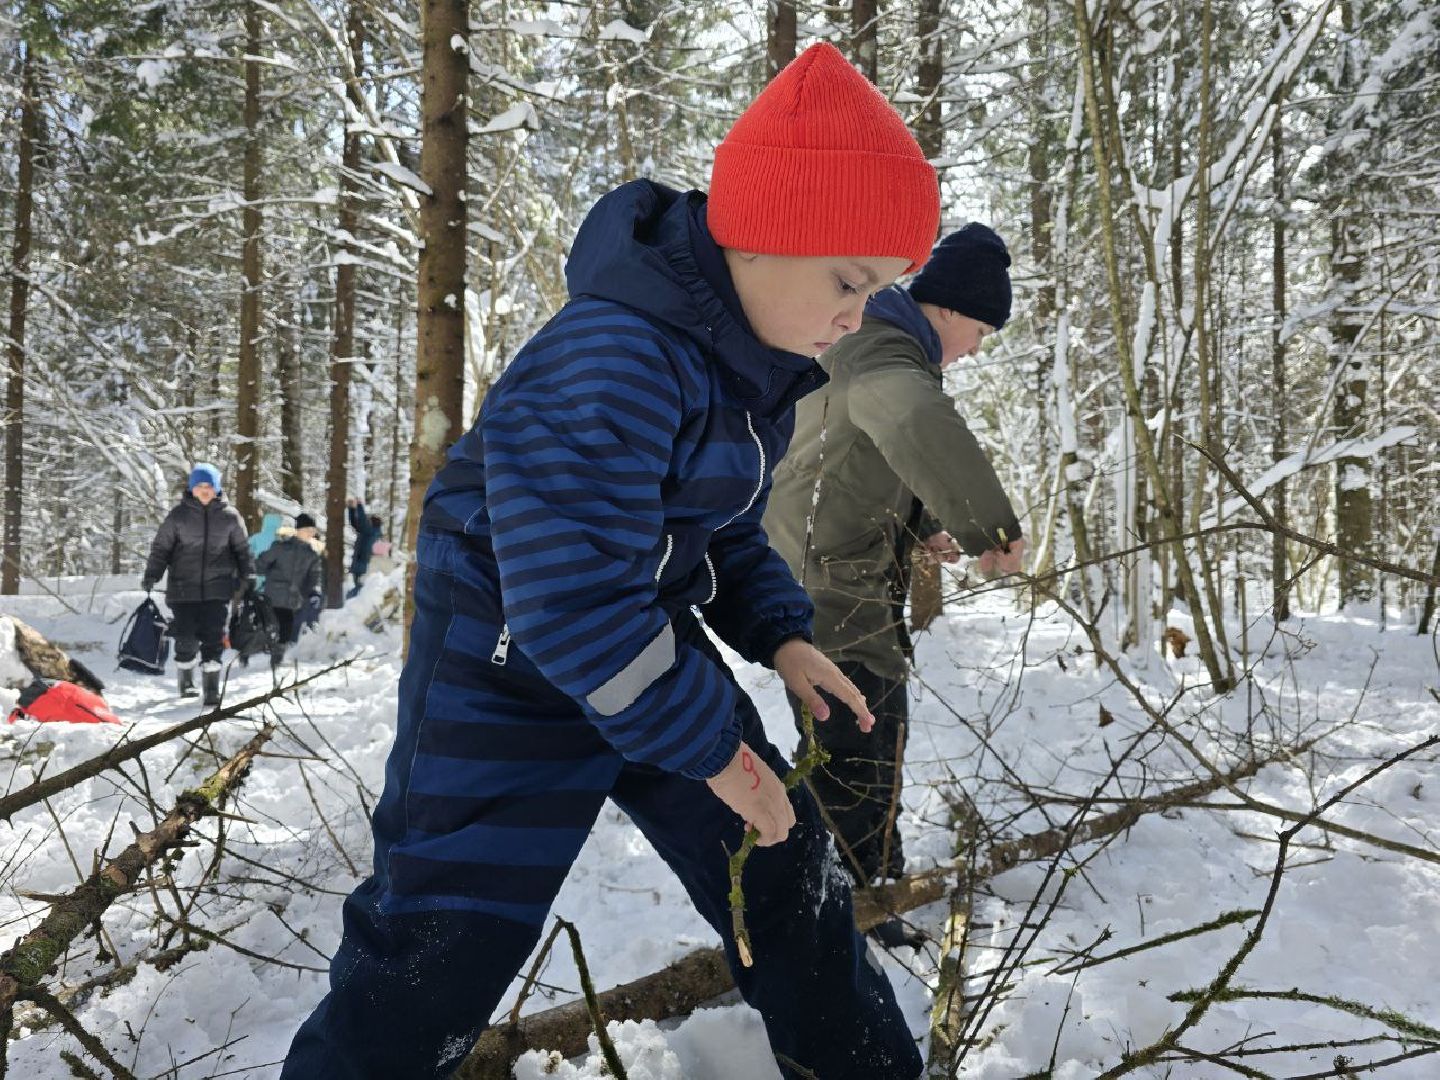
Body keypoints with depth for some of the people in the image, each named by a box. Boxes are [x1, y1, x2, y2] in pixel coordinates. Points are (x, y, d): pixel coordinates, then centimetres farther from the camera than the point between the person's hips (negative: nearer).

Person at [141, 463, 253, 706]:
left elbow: (242, 549, 13)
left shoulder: (230, 516, 5)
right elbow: (161, 547, 6)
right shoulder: (178, 515, 3)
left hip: (217, 589, 0)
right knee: (186, 638, 4)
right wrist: (152, 574, -2)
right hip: (183, 588, 0)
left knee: (213, 639, -5)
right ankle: (186, 681, 26)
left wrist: (248, 575, 5)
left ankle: (212, 689, 1)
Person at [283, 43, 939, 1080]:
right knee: (439, 954, -3)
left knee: (784, 865, 13)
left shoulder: (757, 370, 0)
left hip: (649, 647, 8)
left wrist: (780, 635, -1)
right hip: (509, 671, -8)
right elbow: (571, 598, -33)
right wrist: (709, 743, -24)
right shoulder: (609, 362, -31)